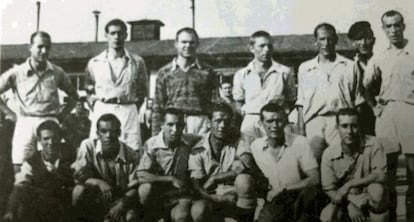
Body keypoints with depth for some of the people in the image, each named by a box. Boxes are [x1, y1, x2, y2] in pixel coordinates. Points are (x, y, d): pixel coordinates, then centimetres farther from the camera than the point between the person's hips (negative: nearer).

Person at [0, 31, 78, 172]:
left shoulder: (57, 73, 9)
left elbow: (74, 95, 21)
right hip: (25, 123, 0)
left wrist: (62, 115, 10)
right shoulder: (16, 73, 4)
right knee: (20, 167, -3)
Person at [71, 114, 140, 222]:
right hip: (94, 202, 0)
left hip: (122, 201, 0)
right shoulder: (88, 146, -11)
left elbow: (135, 188, -8)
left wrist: (122, 203, -28)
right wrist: (99, 183, -33)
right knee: (79, 190, -29)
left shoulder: (131, 156, -11)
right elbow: (79, 177, -13)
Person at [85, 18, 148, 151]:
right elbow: (89, 91, 16)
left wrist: (131, 110, 4)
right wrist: (96, 108, 5)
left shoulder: (137, 62, 9)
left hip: (128, 111, 0)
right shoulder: (94, 63, 11)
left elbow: (142, 92, 13)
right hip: (102, 111, 0)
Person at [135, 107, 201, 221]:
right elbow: (141, 175, -19)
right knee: (146, 188, -32)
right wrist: (171, 179, -22)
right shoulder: (151, 144, -13)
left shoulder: (190, 142, -8)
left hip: (180, 196, 0)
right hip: (157, 196, 0)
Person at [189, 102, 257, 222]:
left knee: (244, 179, -32)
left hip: (237, 197, 1)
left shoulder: (239, 143, 2)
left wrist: (214, 179, -19)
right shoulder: (198, 150, -1)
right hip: (212, 199, -1)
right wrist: (226, 201, -22)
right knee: (198, 210, -35)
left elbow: (245, 164, -21)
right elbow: (197, 188, -7)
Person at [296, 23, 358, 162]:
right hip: (314, 120, 1)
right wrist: (301, 130, 6)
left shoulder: (349, 67, 14)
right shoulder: (305, 68, 19)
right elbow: (301, 103, 15)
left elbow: (356, 100, 11)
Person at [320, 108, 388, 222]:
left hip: (370, 200, -1)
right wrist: (350, 205, -24)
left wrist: (349, 184, -26)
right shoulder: (329, 154, -12)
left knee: (377, 189, -34)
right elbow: (329, 189, -8)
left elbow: (380, 175, -23)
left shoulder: (372, 144, -15)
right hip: (345, 200, 1)